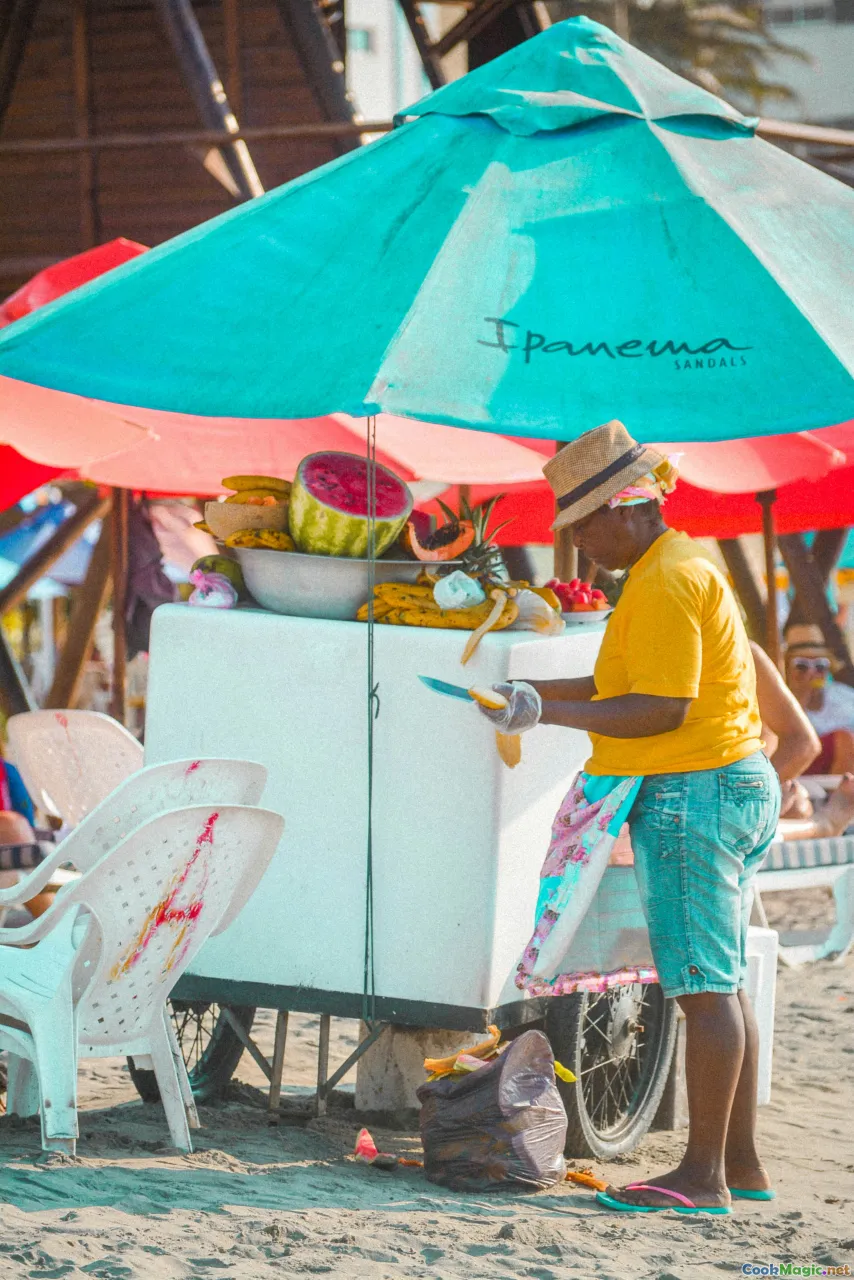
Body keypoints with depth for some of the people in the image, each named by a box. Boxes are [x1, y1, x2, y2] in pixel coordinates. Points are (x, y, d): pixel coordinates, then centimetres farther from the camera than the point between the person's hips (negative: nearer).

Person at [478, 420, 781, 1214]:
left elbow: (664, 709, -21)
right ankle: (741, 1163, 16)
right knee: (721, 988, 12)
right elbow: (624, 685, 22)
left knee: (705, 990, -10)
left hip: (693, 792, -11)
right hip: (731, 788, 11)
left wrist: (549, 713, -20)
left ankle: (703, 1175, -10)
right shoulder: (674, 568, 18)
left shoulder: (666, 582, -15)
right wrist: (536, 693, 17)